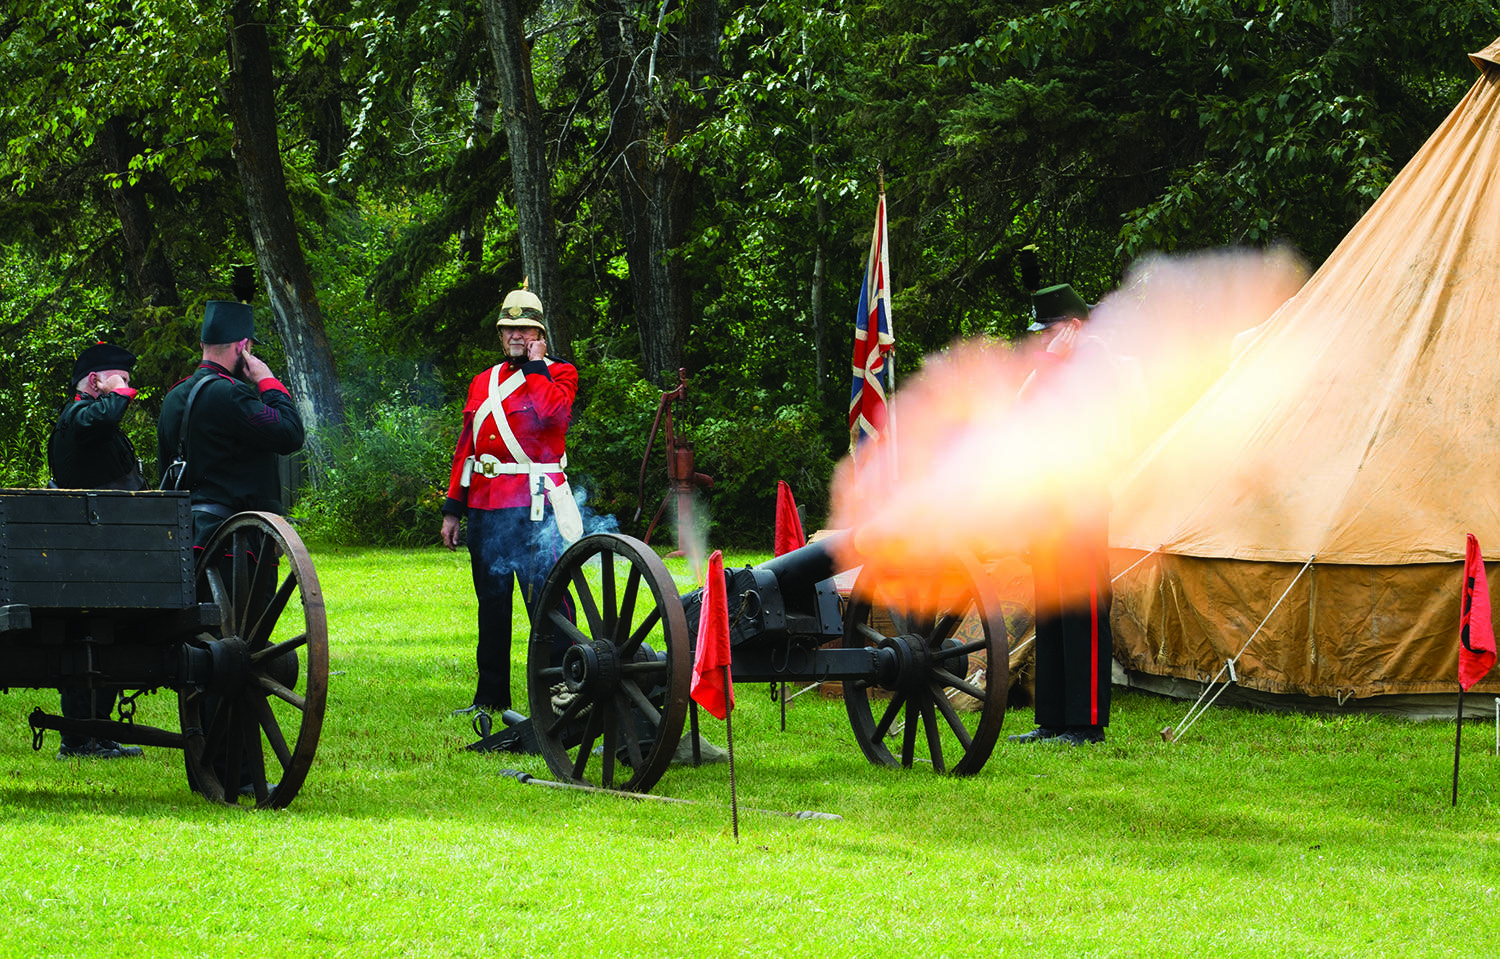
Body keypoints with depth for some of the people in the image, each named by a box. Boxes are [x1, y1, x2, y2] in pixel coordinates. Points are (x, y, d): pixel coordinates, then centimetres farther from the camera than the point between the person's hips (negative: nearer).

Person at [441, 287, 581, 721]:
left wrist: (534, 364, -8)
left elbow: (553, 410, -21)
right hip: (485, 507, 6)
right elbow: (464, 447, 18)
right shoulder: (483, 382, 19)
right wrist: (452, 508, 13)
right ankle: (491, 697, 18)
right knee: (491, 604, 11)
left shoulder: (559, 374, 3)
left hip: (534, 508, -6)